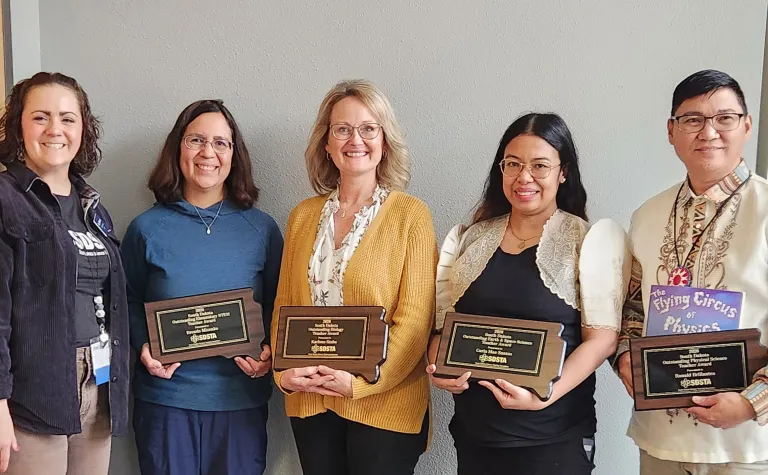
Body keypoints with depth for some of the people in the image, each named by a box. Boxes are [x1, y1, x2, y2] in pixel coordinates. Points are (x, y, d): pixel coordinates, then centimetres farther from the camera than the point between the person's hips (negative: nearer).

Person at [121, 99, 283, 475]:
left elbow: (278, 305, 7)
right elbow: (129, 303, 7)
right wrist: (143, 347, -9)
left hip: (242, 399, 1)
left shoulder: (261, 229, 2)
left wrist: (270, 352, -9)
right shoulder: (147, 228, 1)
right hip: (165, 398, 0)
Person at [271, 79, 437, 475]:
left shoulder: (410, 215, -7)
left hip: (383, 404, -3)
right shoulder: (303, 216, 6)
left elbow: (415, 318, -10)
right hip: (309, 402, 4)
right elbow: (284, 305, 9)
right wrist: (284, 371, -5)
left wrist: (361, 382, -16)